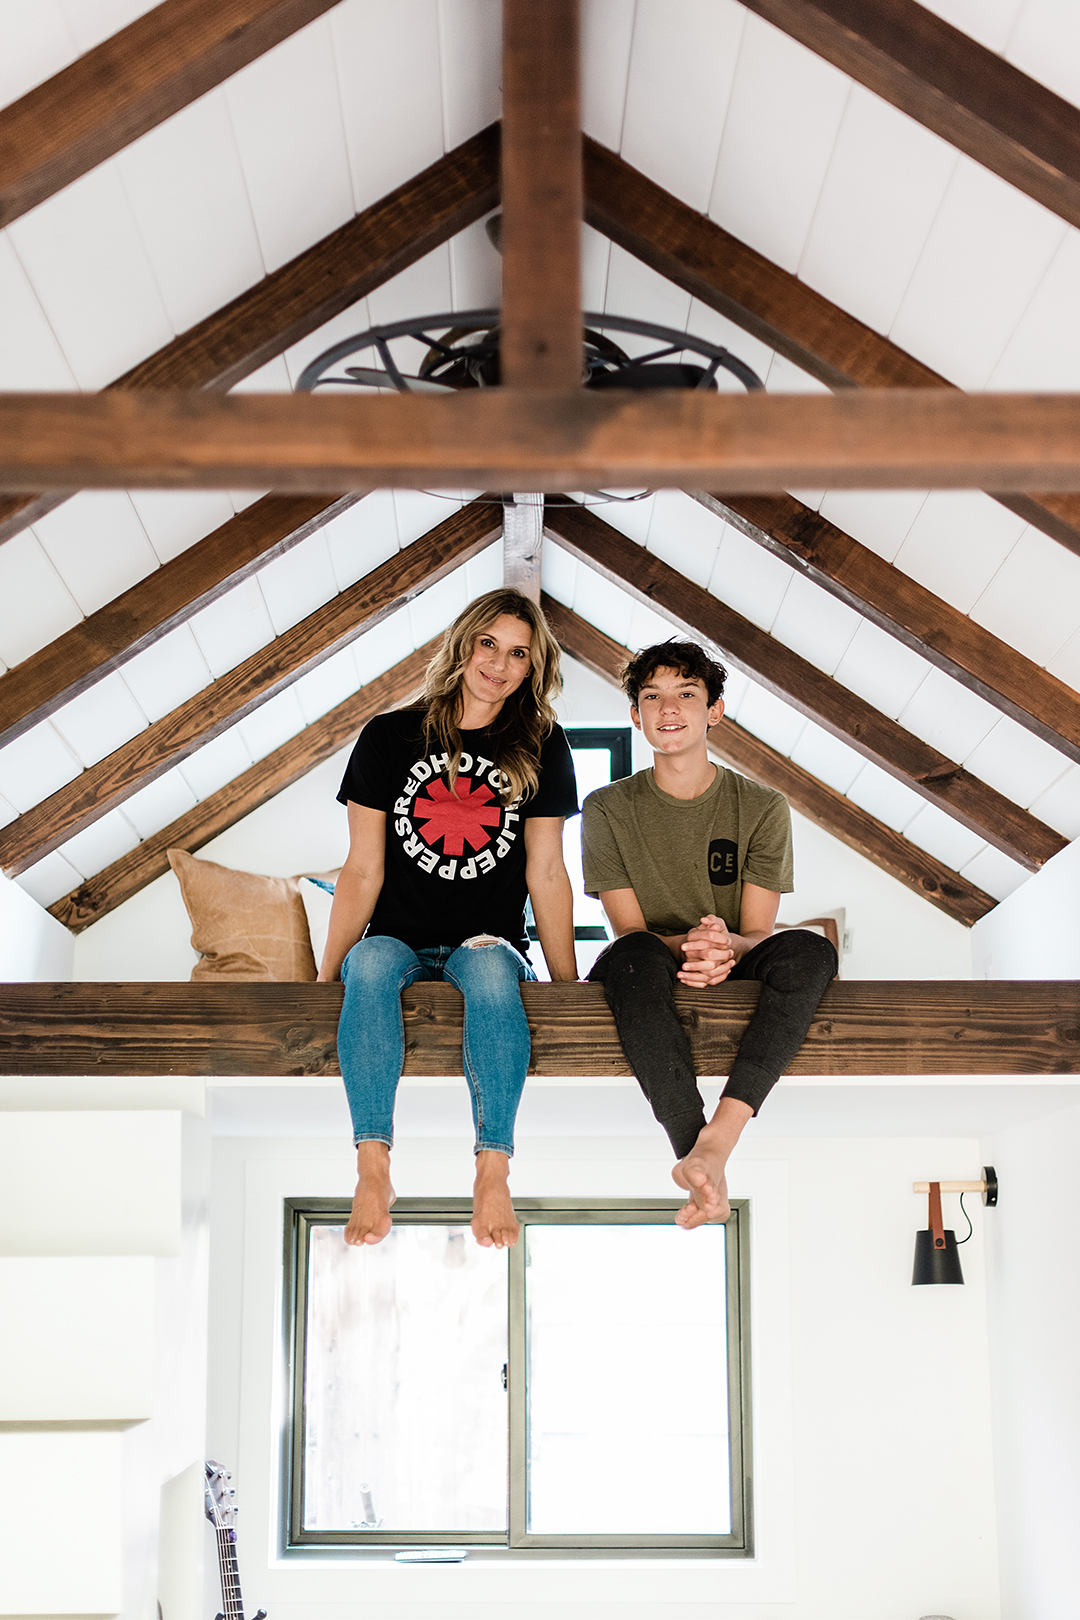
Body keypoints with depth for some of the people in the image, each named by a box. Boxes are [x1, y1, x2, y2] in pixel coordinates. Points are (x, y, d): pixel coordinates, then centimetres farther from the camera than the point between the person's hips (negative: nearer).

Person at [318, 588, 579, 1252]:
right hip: (399, 940, 0)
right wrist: (326, 973, -3)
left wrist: (570, 985, 3)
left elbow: (546, 873, 6)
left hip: (491, 943, 0)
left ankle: (493, 1176, -41)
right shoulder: (390, 737, 5)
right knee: (370, 963, -35)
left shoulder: (541, 749, 8)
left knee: (489, 968, -36)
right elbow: (363, 869, 4)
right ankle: (373, 1171, -39)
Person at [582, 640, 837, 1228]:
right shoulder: (608, 808, 4)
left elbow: (758, 932, -3)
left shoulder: (761, 808, 5)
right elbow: (629, 930, -3)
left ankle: (717, 1139, -46)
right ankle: (698, 1154, -50)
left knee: (810, 951, -32)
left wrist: (727, 946, -28)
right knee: (636, 956, -37)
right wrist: (684, 946, -27)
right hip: (649, 982, -1)